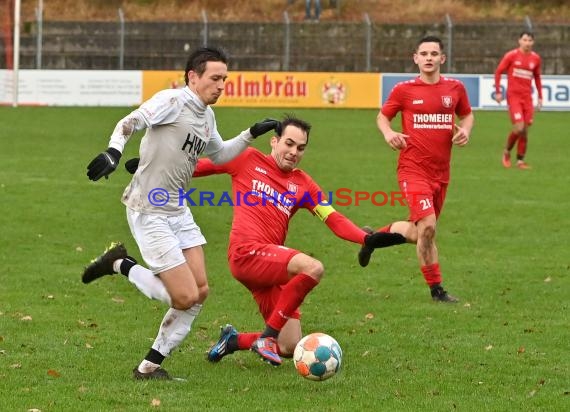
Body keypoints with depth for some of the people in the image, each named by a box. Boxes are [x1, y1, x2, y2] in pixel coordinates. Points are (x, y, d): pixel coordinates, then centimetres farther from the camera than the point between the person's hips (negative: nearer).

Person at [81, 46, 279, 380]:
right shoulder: (172, 101, -14)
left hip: (178, 211, 9)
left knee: (200, 291, 5)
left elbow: (219, 155, 31)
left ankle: (151, 365, 13)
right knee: (186, 297, -11)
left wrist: (251, 135, 22)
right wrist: (114, 150, -44)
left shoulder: (207, 116, 13)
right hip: (149, 211, -9)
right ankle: (121, 265, 8)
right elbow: (131, 122, -26)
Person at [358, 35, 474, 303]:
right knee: (427, 226, -19)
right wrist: (388, 133, -11)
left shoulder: (455, 88, 5)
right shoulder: (404, 90, -2)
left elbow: (467, 114, 21)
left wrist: (465, 130, -1)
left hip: (441, 171, 5)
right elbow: (382, 116, 11)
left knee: (418, 233, 13)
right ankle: (436, 289, -6)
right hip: (413, 168, -5)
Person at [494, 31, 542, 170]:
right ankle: (507, 152, 10)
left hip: (527, 97, 4)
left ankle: (520, 160, 12)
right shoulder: (511, 55, -5)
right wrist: (498, 92, -5)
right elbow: (498, 72, 1)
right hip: (513, 96, -4)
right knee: (519, 127, -15)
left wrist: (540, 97, 14)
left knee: (525, 130, 2)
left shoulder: (536, 58, 7)